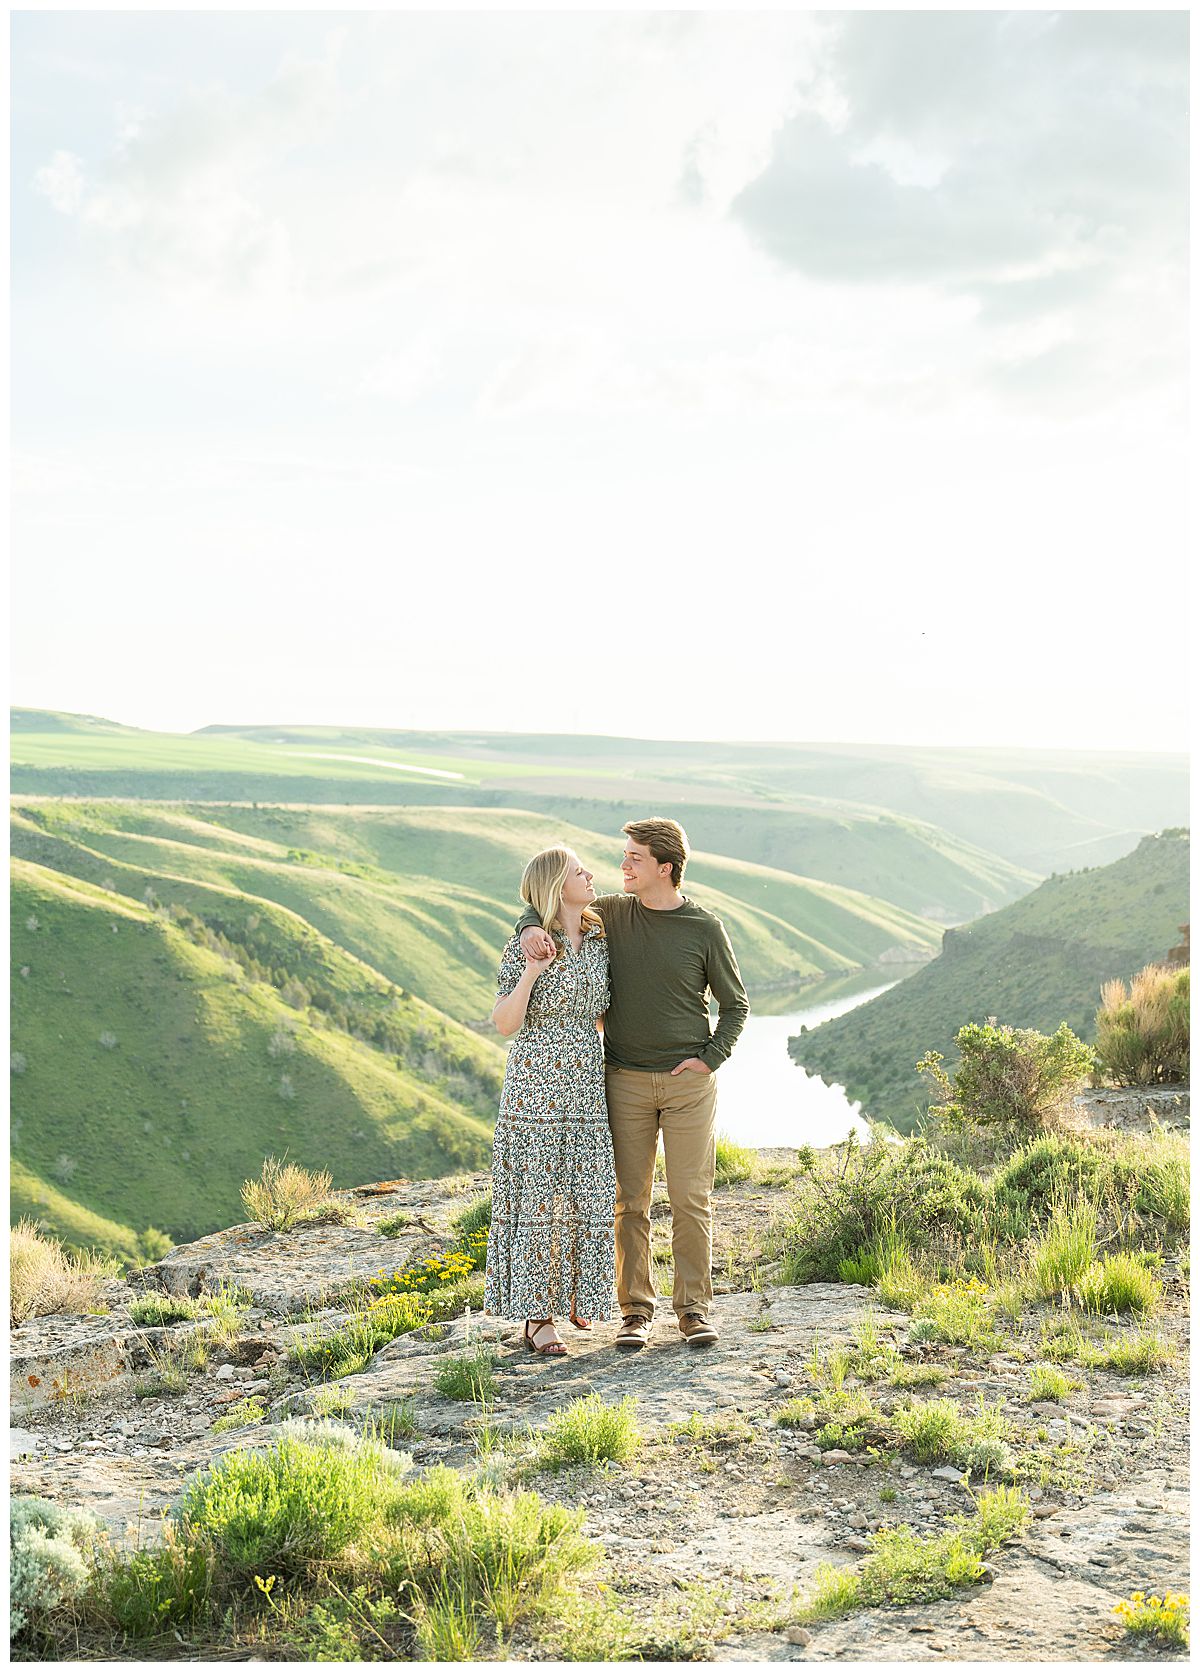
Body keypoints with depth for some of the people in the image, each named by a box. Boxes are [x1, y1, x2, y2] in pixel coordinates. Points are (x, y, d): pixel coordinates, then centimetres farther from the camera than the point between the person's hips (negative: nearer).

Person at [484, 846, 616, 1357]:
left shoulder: (599, 942, 9)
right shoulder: (525, 946, -8)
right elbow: (505, 1024, -11)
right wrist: (531, 971, -20)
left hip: (586, 1084, 5)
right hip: (536, 1086, -5)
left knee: (586, 1194, 7)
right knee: (537, 1196, -2)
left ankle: (573, 1293, 27)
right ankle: (537, 1315, 5)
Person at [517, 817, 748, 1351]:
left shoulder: (705, 928, -1)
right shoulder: (612, 913, 4)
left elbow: (735, 1004, 7)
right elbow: (547, 904, 13)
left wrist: (709, 1058, -5)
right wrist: (532, 928, -10)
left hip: (688, 1083, -2)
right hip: (626, 1081, 2)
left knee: (691, 1199, 0)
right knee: (630, 1201, 4)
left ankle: (694, 1307, 11)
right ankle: (635, 1311, 12)